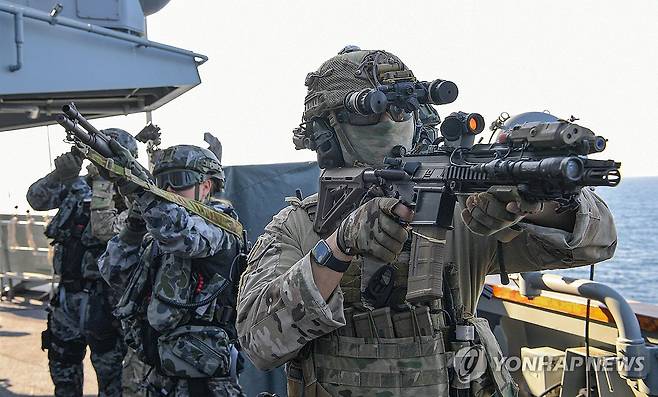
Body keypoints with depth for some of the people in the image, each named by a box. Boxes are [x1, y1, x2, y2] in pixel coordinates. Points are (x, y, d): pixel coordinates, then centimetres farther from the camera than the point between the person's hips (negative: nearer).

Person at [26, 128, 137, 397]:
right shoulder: (77, 186, 8)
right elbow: (36, 199, -3)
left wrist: (102, 180, -24)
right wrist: (60, 174, -19)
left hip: (101, 298, -6)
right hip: (68, 291, 6)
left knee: (110, 374, 1)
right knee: (62, 366, 17)